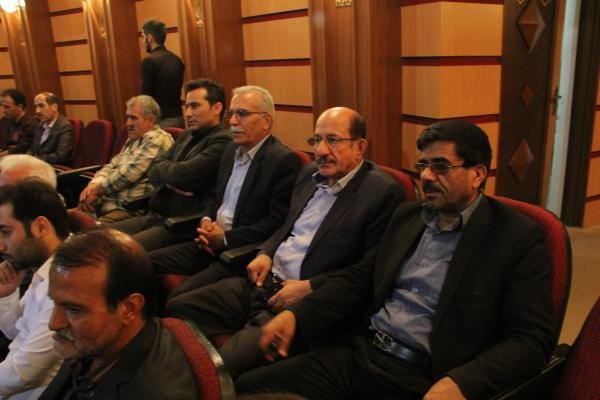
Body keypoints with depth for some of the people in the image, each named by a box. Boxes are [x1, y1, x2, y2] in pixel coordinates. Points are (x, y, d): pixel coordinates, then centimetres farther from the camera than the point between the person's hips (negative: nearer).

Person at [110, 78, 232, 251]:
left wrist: (163, 168, 2)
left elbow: (182, 173, -20)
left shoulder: (222, 141, -11)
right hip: (154, 216, 8)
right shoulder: (187, 135, 17)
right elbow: (153, 170, 13)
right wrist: (170, 181, -9)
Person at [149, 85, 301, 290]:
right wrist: (206, 221, 3)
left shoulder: (284, 160, -12)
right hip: (211, 243, 8)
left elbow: (277, 222, -17)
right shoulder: (231, 150, 14)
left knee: (184, 294, -26)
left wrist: (226, 238, -14)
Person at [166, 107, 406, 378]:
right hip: (263, 281, 8)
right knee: (177, 308, 0)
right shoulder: (309, 173, 13)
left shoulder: (383, 192, -10)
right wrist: (266, 253, 6)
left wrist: (309, 287, -16)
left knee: (224, 366, -24)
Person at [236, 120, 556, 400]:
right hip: (360, 355, 6)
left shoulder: (519, 237, -6)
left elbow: (532, 339, -10)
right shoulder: (407, 216, 12)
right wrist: (297, 314, 3)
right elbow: (362, 277, 16)